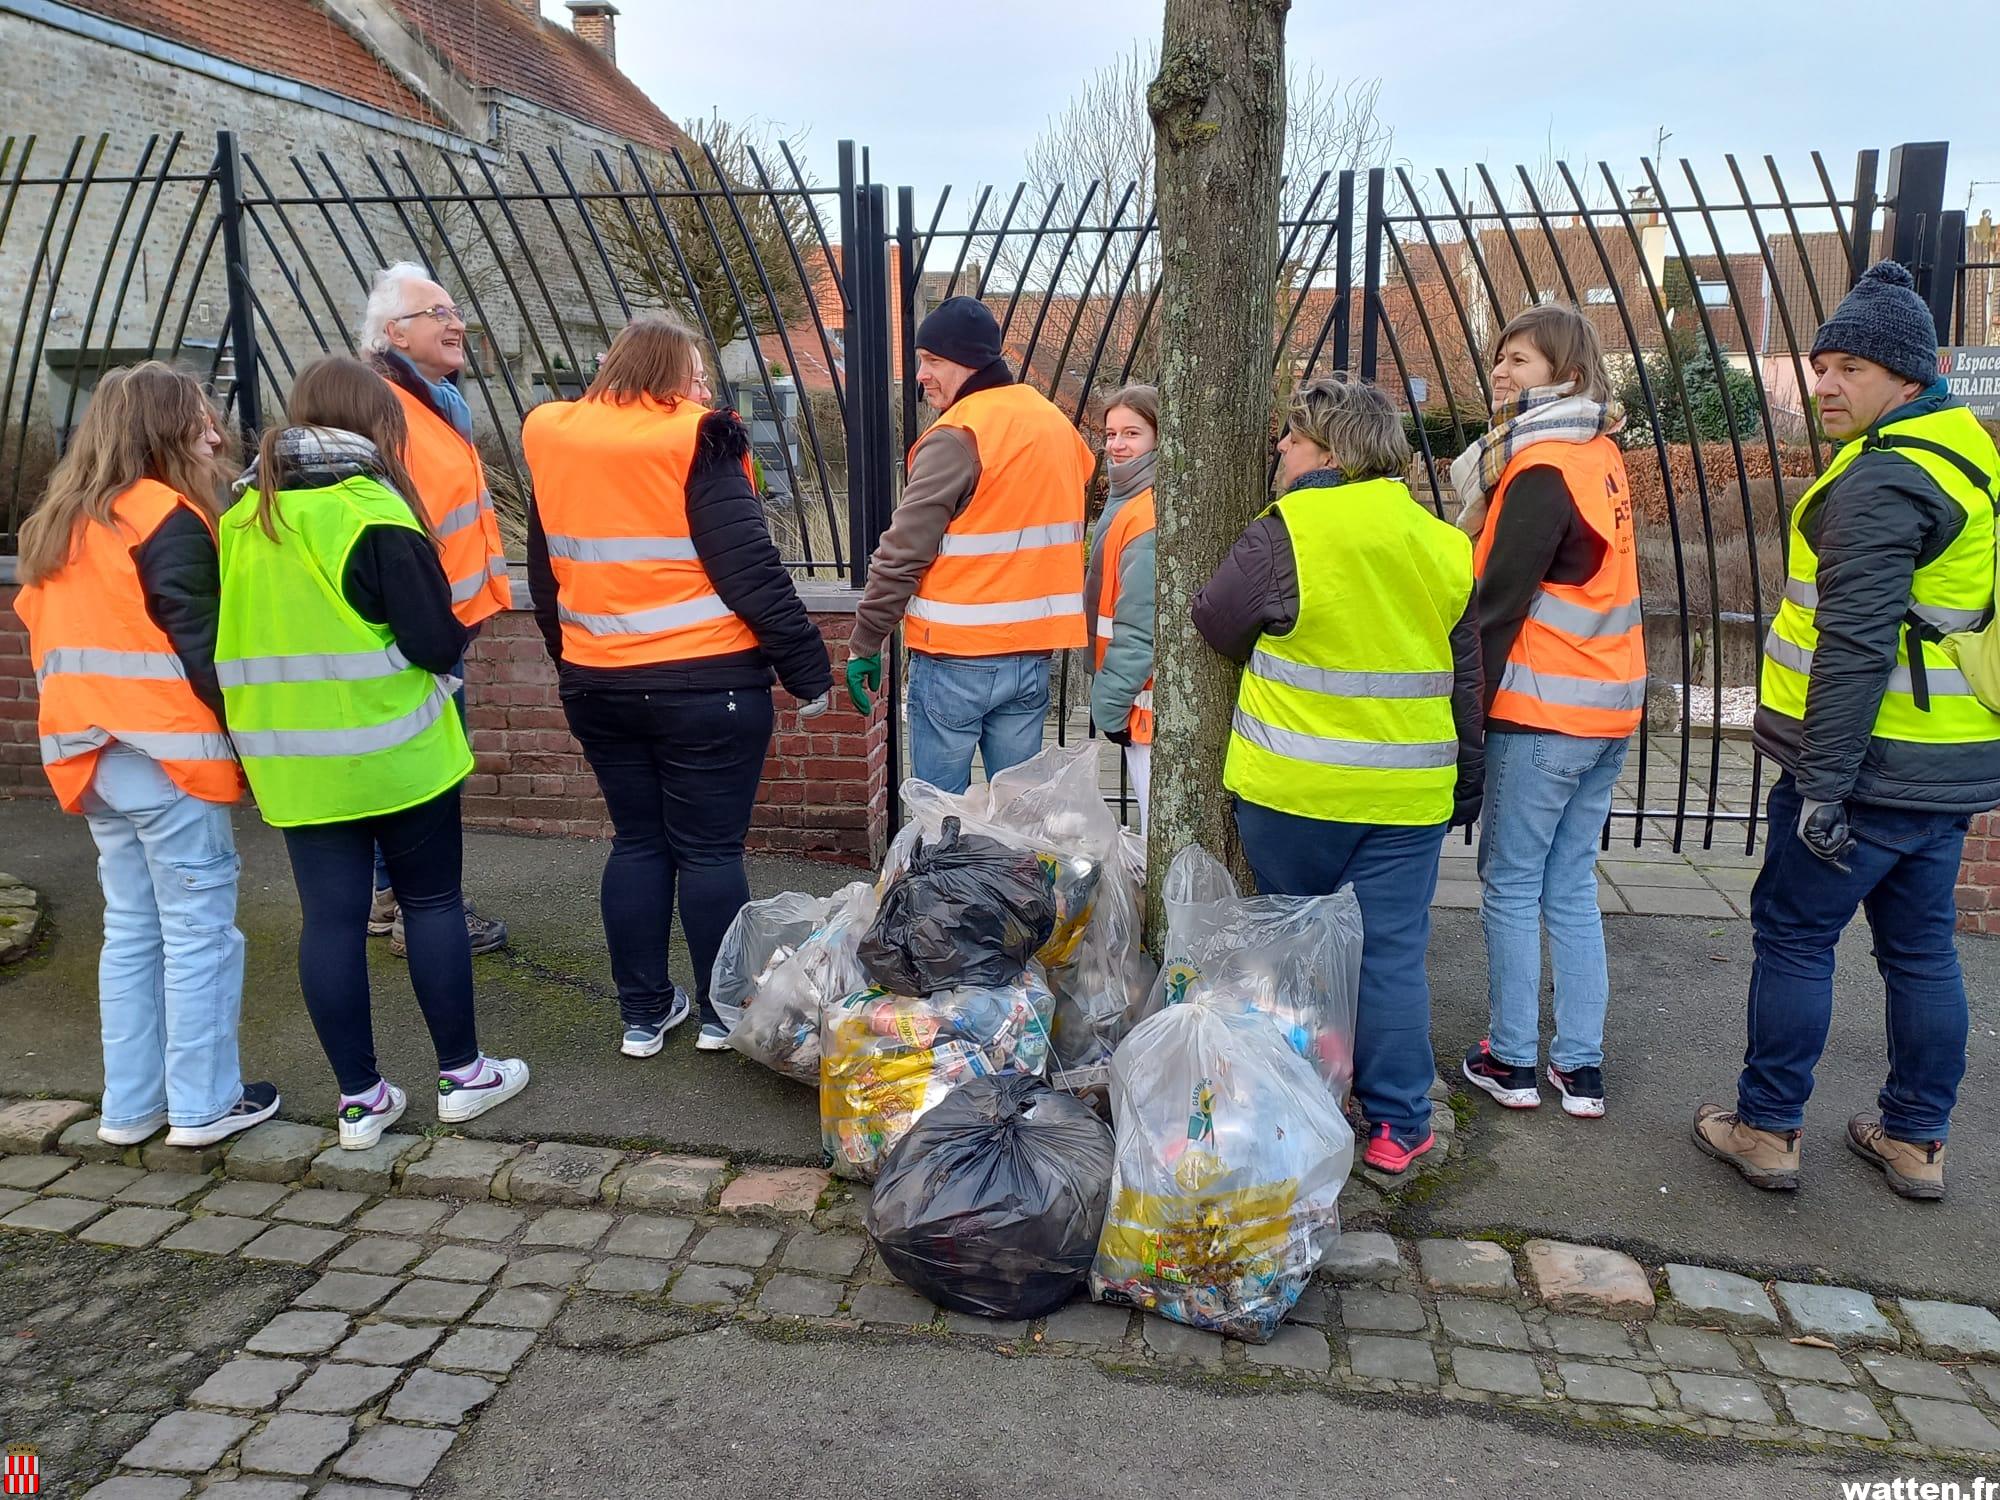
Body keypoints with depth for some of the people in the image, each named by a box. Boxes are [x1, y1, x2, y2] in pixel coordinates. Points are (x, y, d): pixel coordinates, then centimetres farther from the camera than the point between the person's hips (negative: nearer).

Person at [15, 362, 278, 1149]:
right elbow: (200, 644, -16)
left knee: (131, 928, 14)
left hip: (93, 755, 8)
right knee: (198, 927, 0)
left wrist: (79, 733, 21)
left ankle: (130, 1104, 21)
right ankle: (205, 1104, 7)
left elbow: (50, 640, 18)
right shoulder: (168, 520, -11)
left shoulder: (60, 524, 15)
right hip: (168, 755, -8)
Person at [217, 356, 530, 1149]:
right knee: (432, 902, 8)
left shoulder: (242, 514, 7)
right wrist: (447, 645, 5)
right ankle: (463, 1074, 18)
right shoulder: (370, 510, -12)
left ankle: (361, 1099, 16)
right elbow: (436, 641, -15)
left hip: (293, 759, 5)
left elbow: (239, 636, 15)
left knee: (330, 918, 7)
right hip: (393, 751, -5)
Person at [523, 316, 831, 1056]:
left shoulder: (554, 445, 5)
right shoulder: (695, 447, -13)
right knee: (710, 847, 5)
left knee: (638, 840, 15)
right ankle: (723, 1012, 17)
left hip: (597, 686, 6)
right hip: (705, 687, -5)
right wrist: (808, 668, -9)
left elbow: (545, 576, 14)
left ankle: (643, 1013, 22)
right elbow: (751, 571, -16)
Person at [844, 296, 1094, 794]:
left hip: (956, 659, -7)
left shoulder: (956, 438, -14)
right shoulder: (1055, 423, 10)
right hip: (1035, 650, 7)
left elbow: (902, 554, -15)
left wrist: (864, 645, -7)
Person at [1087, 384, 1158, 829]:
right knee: (1153, 827, 17)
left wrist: (1111, 702, -15)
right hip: (1140, 696, 10)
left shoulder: (1147, 513, -17)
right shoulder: (1126, 501, 16)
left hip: (1145, 697, -10)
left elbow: (1138, 624, -20)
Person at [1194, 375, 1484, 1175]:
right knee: (1392, 953, 9)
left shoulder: (1284, 534, -13)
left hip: (1292, 789, -3)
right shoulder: (1443, 545, 5)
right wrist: (1466, 786, 19)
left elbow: (1214, 622, 0)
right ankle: (1398, 1124, 14)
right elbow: (1466, 679, 10)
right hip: (1408, 795, 3)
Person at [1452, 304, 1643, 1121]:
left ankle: (1511, 1062, 13)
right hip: (1608, 706, 8)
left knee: (1511, 884, 3)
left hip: (1542, 712, -8)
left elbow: (1498, 601, -16)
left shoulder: (1541, 470, -14)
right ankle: (1580, 1065, 18)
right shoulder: (1598, 455, 12)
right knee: (1572, 885, 13)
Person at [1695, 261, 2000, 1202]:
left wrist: (1824, 783, -21)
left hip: (1870, 766, -9)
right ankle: (1915, 1139, 26)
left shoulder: (1882, 478, -17)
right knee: (1921, 947, 15)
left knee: (1793, 934, 2)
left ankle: (1766, 1128, 12)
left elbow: (1854, 645, -23)